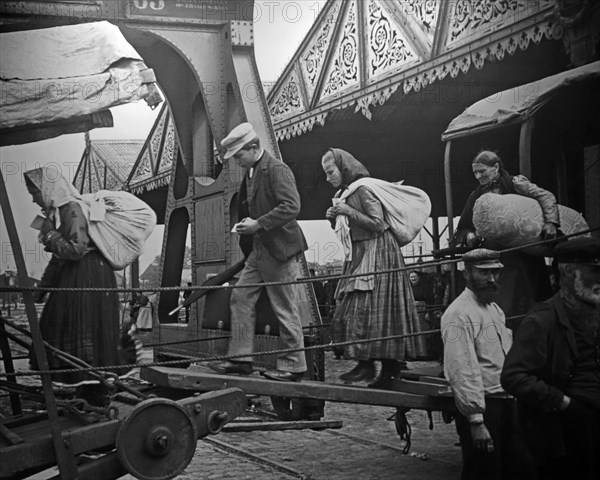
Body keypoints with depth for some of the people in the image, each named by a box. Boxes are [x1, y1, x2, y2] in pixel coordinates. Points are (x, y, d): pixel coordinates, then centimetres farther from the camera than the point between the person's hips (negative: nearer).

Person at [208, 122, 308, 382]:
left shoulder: (277, 169, -14)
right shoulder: (250, 173, 14)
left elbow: (291, 206, -23)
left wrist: (258, 224, -23)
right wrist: (247, 226, 11)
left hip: (280, 249, -9)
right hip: (259, 249, 9)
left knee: (285, 310, -2)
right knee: (240, 297, 5)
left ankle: (293, 366, 8)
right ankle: (241, 358, 10)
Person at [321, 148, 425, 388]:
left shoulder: (363, 190, -12)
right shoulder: (343, 193, 13)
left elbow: (379, 225, -17)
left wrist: (349, 212, -17)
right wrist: (334, 218, 1)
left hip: (377, 254, -9)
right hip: (357, 256, 9)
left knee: (365, 308, -11)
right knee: (348, 309, 4)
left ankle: (367, 365, -7)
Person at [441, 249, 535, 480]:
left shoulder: (495, 309, 15)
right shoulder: (459, 314, -15)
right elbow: (462, 370, -21)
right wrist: (476, 421, -24)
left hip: (506, 402, 9)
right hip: (480, 406, -9)